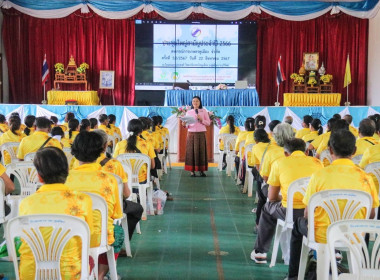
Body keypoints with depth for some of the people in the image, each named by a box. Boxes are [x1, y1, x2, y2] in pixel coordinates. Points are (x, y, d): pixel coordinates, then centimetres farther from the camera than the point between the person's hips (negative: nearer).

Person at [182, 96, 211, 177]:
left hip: (201, 134, -1)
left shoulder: (204, 111, 7)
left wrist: (202, 119, -11)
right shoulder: (188, 112, 10)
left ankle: (201, 170, 5)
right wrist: (184, 125, -13)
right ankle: (192, 171, 2)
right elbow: (187, 124, 9)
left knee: (201, 151, -2)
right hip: (191, 134, 1)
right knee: (191, 151, -3)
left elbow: (208, 123, 5)